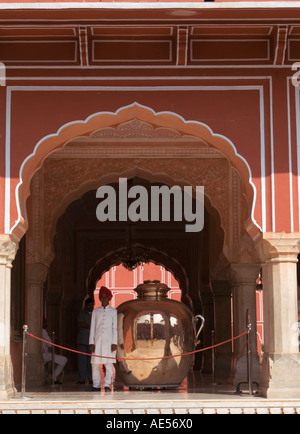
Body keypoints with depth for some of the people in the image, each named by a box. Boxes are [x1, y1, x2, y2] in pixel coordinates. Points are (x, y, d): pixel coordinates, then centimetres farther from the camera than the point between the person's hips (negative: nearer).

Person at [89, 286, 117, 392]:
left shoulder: (113, 311, 7)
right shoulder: (96, 311, 11)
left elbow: (115, 327, 4)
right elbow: (92, 327, 10)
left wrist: (114, 342, -4)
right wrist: (91, 342, 3)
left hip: (109, 339, -2)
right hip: (98, 339, 2)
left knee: (108, 363, -5)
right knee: (95, 363, -1)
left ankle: (107, 385, -1)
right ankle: (96, 385, 6)